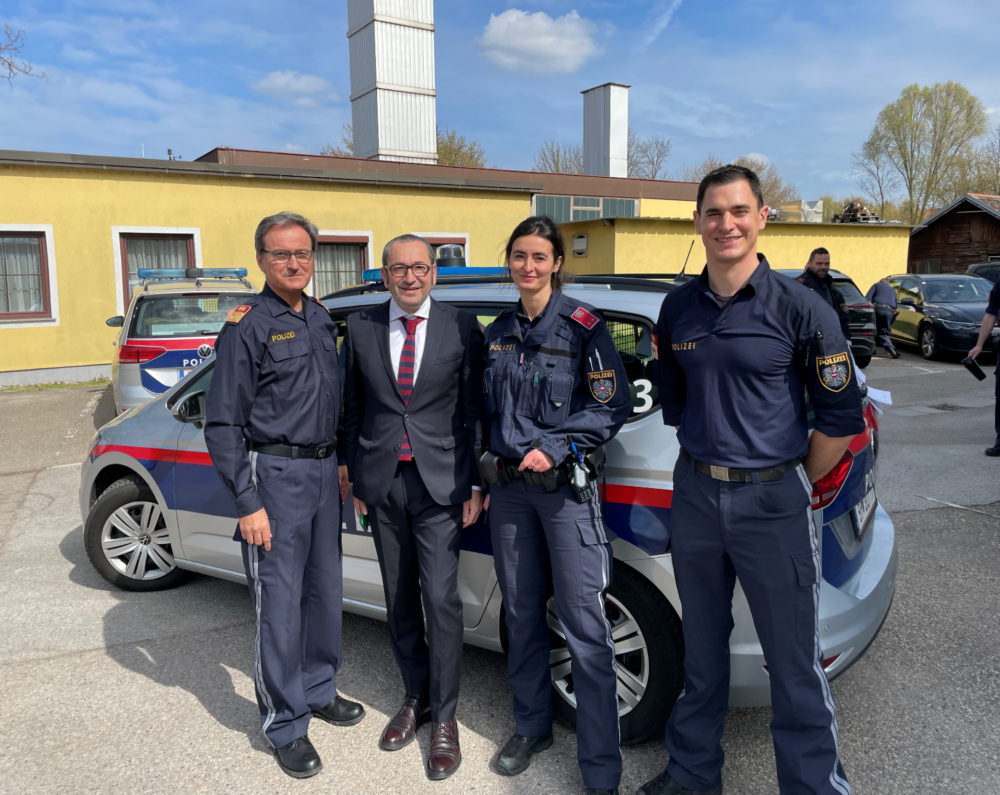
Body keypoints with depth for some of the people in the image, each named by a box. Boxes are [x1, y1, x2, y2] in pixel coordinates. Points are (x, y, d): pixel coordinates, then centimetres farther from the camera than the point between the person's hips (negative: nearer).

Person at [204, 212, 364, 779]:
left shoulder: (322, 318, 12)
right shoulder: (248, 326, -9)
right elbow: (223, 423, -11)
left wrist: (340, 462, 14)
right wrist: (247, 504, -15)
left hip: (324, 471, 7)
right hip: (276, 475, -6)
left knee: (326, 591, 16)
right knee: (280, 604, 1)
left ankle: (320, 691, 34)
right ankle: (286, 725, 16)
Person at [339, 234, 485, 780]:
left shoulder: (462, 329, -3)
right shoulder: (360, 328, 5)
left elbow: (473, 412, -1)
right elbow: (353, 407, 9)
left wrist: (476, 485, -4)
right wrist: (354, 476, 8)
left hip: (439, 482, -3)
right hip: (381, 483, 3)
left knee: (441, 599, -4)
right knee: (399, 600, 13)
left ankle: (444, 718, 14)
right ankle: (416, 698, 32)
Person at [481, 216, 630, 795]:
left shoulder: (583, 326, -5)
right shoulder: (498, 332, 12)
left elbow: (612, 406, -7)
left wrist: (555, 448, -15)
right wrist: (488, 466, 8)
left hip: (565, 486, -5)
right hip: (508, 486, 5)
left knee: (585, 627, -4)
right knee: (522, 614, 14)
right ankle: (532, 728, 33)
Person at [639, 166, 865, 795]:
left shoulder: (800, 308, -10)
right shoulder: (678, 308, 4)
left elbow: (842, 417, -5)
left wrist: (796, 483, 0)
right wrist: (705, 463, 13)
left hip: (773, 501, -4)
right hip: (695, 495, 5)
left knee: (795, 663, 4)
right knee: (702, 647, 18)